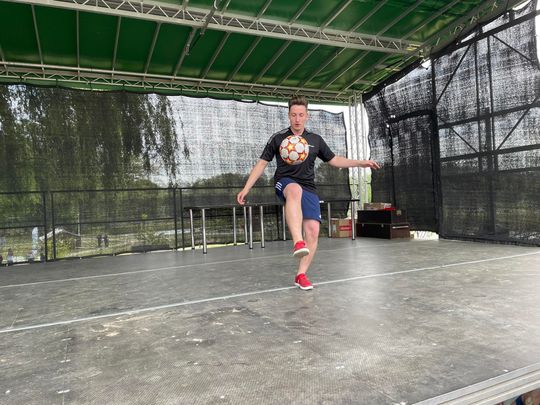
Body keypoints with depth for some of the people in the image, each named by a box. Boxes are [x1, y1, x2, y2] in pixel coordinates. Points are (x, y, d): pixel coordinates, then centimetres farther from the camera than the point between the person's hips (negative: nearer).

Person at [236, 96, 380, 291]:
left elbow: (334, 160, 19)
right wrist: (246, 188, -1)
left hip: (308, 188, 3)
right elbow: (261, 163, 6)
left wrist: (361, 163, 10)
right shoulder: (278, 138, 4)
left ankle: (301, 275, 2)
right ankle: (298, 242, -56)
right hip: (285, 183, -3)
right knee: (295, 190, -41)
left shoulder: (315, 140, 11)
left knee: (313, 230, -13)